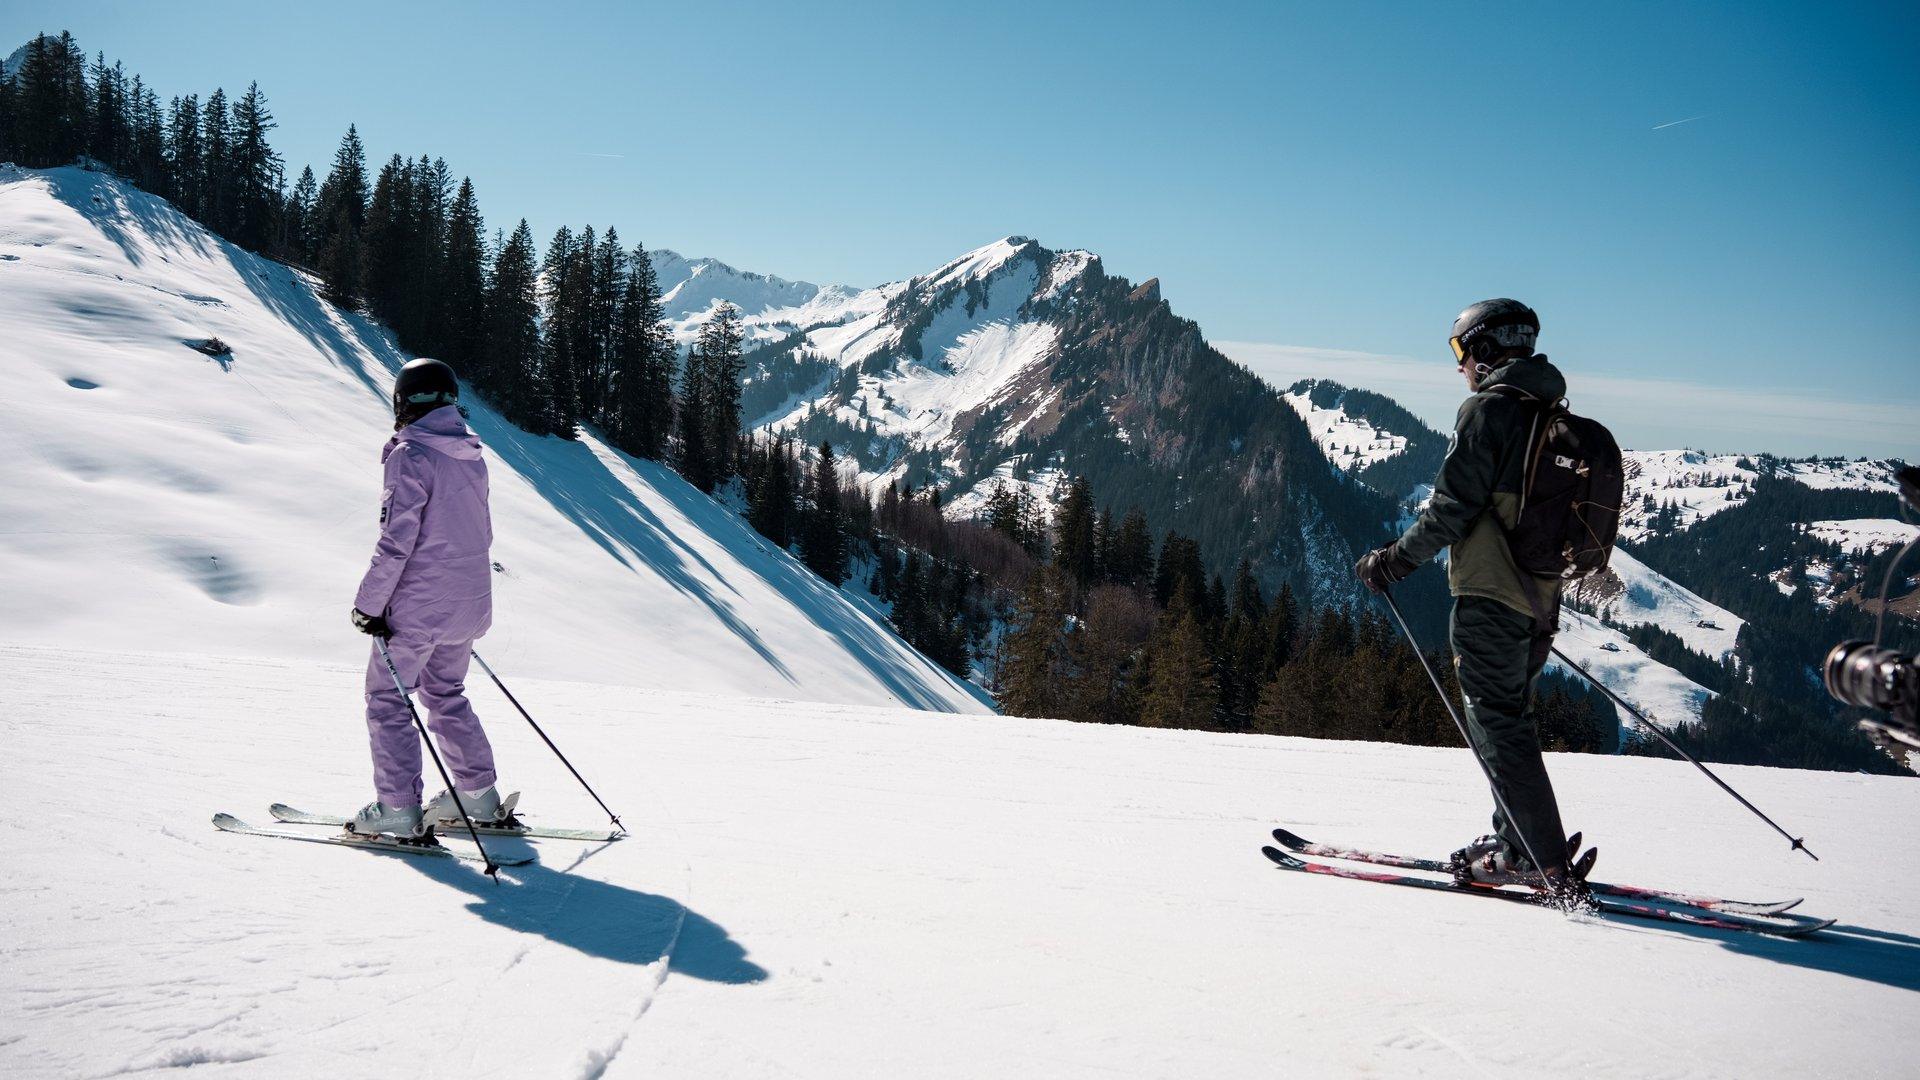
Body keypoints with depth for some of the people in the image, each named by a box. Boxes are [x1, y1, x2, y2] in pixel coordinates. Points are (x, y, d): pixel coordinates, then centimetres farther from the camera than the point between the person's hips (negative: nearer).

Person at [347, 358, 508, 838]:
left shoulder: (410, 455, -15)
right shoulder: (472, 456, 9)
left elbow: (397, 539, -19)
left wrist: (369, 604, -12)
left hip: (418, 603, -8)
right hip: (469, 601, 8)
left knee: (387, 698, 5)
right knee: (445, 693, 21)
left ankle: (397, 809, 4)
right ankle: (478, 795, 22)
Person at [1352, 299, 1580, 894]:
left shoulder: (1487, 409, -11)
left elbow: (1453, 504, -17)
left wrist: (1397, 558, -6)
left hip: (1490, 595, -9)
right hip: (1539, 599, 9)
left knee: (1496, 720, -4)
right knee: (1510, 716, 18)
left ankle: (1544, 861, -3)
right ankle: (1519, 841, 24)